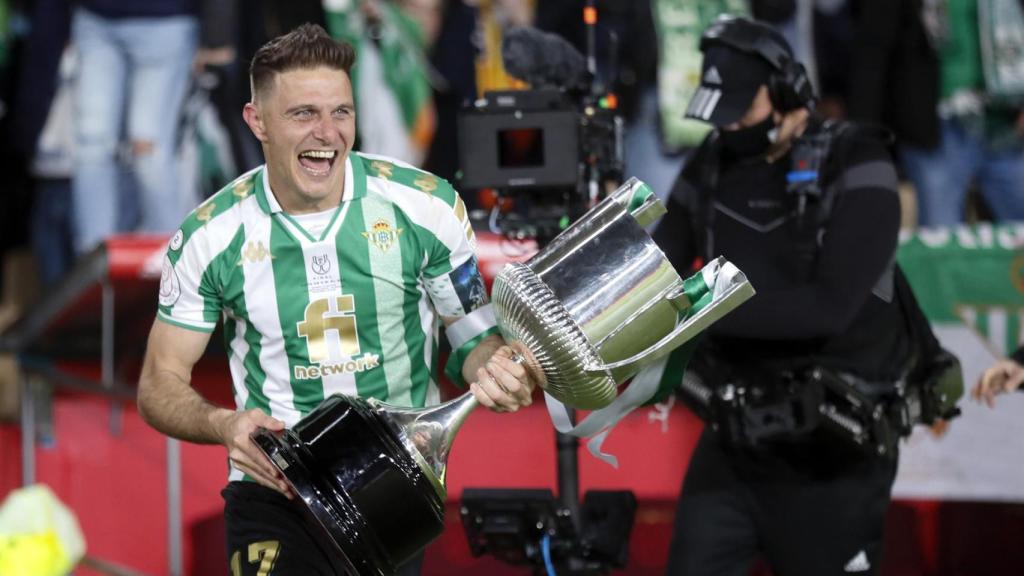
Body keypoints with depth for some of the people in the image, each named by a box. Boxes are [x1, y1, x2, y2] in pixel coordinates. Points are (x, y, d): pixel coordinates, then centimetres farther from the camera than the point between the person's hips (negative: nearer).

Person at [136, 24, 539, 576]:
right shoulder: (208, 237, -6)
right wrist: (223, 424, -21)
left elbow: (472, 333, 4)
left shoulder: (426, 208, -6)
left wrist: (492, 368, -20)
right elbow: (160, 384, 1)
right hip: (272, 486, -1)